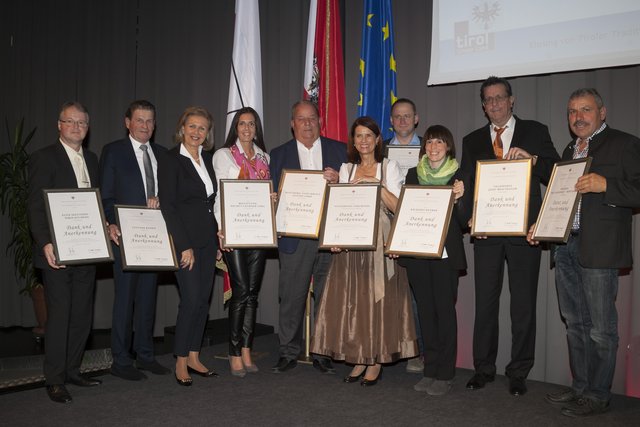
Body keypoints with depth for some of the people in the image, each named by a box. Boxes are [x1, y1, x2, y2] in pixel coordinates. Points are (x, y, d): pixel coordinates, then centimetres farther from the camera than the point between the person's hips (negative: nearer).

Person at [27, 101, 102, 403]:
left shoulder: (91, 160, 16)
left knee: (82, 316, 11)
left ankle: (72, 370, 24)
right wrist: (46, 243, -20)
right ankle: (54, 380, 10)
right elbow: (35, 206, -10)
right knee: (59, 316, -2)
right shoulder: (44, 158, -4)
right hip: (57, 253, -6)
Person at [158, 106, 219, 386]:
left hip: (208, 239, 7)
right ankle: (181, 361, 7)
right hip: (185, 240, -7)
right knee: (191, 299, -8)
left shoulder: (207, 159, 13)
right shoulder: (170, 160, -7)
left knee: (203, 299, 8)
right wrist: (184, 246, -16)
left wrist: (217, 233, 10)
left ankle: (194, 357, 19)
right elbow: (167, 206, -12)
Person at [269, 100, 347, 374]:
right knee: (291, 296, 1)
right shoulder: (279, 155, 10)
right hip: (295, 237, 0)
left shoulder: (339, 150, 10)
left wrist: (338, 180, -13)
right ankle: (289, 352, 16)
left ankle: (323, 353, 19)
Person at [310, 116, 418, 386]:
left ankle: (376, 361, 8)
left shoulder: (389, 167, 4)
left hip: (380, 242, -3)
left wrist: (376, 184, -16)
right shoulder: (346, 169, 14)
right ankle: (359, 359, 13)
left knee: (378, 300, -3)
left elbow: (397, 207, -5)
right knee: (351, 300, 2)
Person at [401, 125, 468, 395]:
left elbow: (464, 221, -3)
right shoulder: (413, 175, 11)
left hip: (446, 254, -4)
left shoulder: (458, 176, 0)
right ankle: (430, 371, 19)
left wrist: (459, 198, -21)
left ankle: (445, 375, 7)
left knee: (445, 310, -2)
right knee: (426, 310, 9)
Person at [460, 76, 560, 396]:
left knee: (523, 304, 4)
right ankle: (483, 368, 19)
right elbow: (467, 185, 9)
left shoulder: (536, 132, 7)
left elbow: (556, 174, 0)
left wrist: (531, 158, -18)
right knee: (485, 302, 7)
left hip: (524, 231, -2)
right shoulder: (472, 141, 14)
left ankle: (518, 373, 16)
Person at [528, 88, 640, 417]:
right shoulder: (569, 151, 20)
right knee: (575, 324, 14)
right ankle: (580, 387, 25)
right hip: (566, 246, 7)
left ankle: (597, 395, 11)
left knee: (601, 328, 0)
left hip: (599, 248, -7)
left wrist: (606, 185, -23)